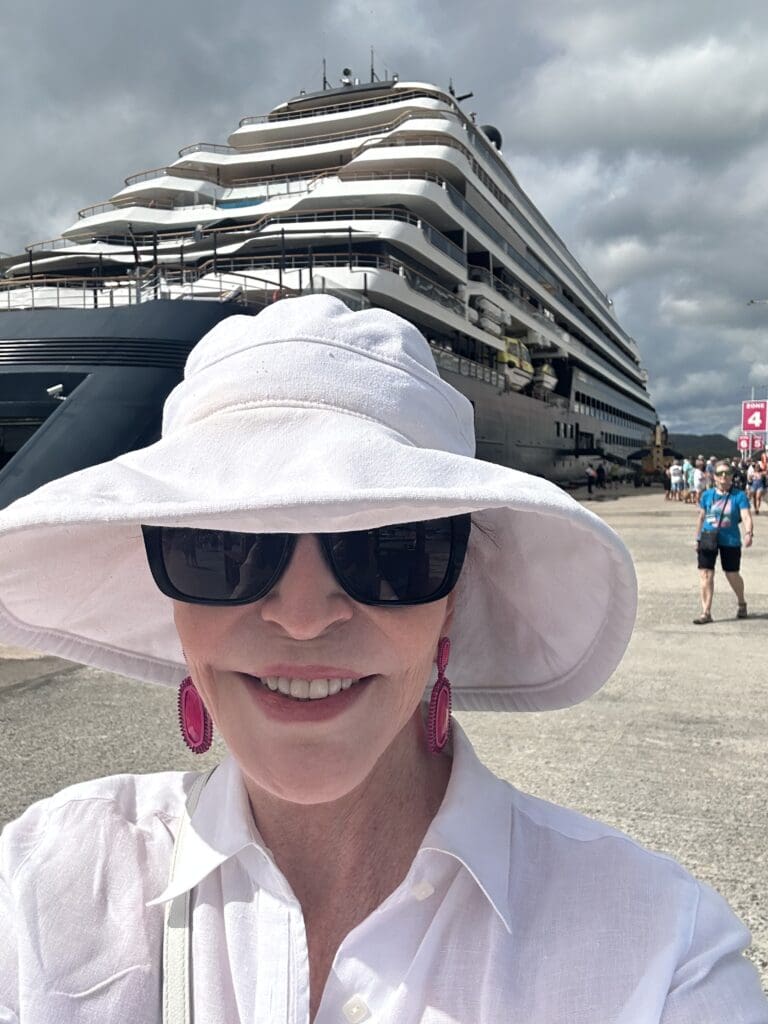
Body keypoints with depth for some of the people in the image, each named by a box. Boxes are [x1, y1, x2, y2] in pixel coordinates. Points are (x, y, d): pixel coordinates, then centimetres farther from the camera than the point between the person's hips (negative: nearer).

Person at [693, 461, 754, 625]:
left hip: (730, 540, -2)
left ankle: (741, 603, 38)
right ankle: (706, 612, 0)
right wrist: (698, 539, 14)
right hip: (708, 539, 2)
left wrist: (748, 533, -35)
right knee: (705, 573, -6)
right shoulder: (707, 495, 3)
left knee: (732, 575, 10)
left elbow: (746, 516, -18)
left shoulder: (739, 496, -6)